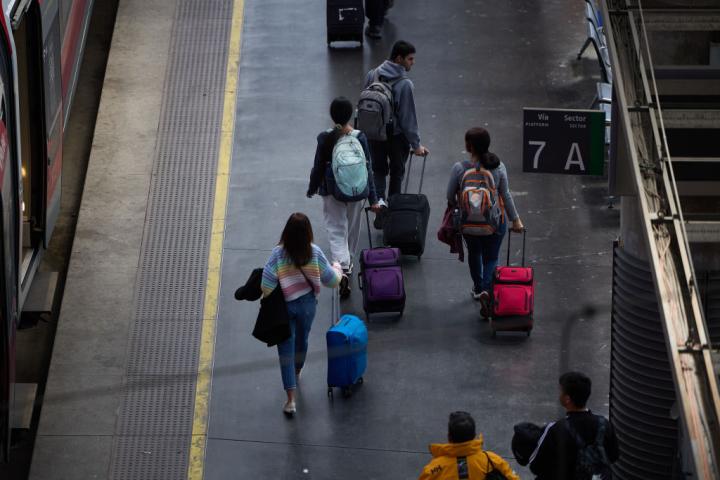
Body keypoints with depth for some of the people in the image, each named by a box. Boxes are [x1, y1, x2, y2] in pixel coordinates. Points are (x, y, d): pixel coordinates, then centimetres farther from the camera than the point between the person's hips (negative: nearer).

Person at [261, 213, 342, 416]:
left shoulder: (278, 254, -22)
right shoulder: (314, 253, -16)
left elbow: (267, 286, -22)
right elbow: (331, 280, -4)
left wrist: (267, 300, 1)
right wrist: (337, 269, 17)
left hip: (285, 306, -2)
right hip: (307, 304, 2)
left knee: (286, 348, 5)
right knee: (302, 340, 28)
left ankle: (291, 399, -2)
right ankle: (296, 372, 56)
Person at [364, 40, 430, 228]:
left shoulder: (372, 75, -5)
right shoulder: (404, 84, -21)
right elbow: (408, 117, -18)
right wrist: (416, 144, -10)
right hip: (397, 135, -4)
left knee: (378, 170, 16)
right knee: (397, 172, 15)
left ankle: (379, 200, -6)